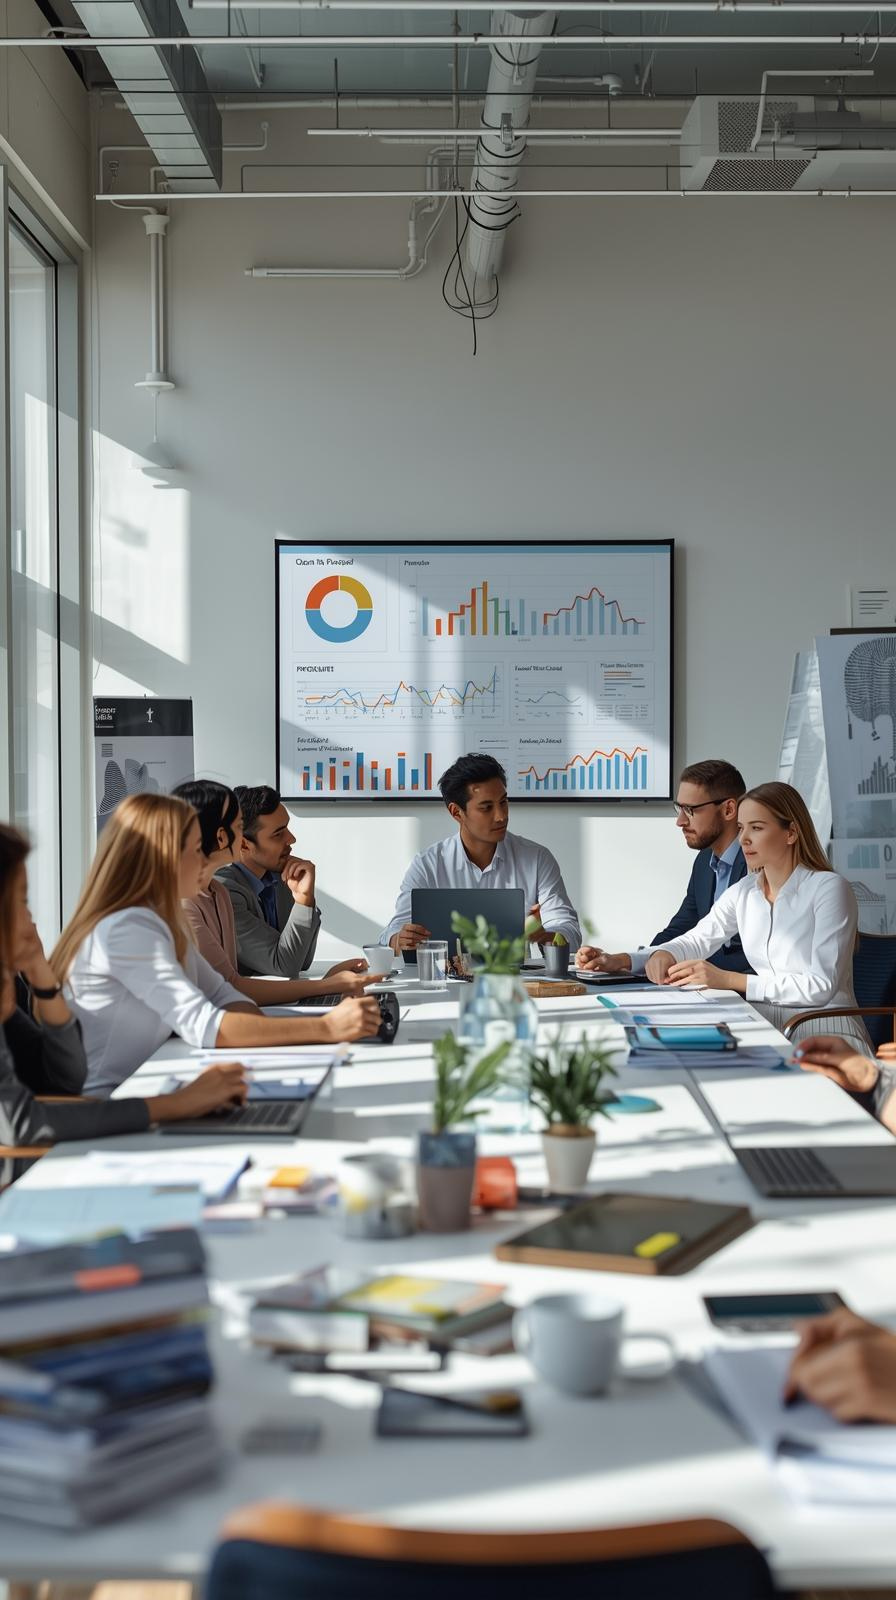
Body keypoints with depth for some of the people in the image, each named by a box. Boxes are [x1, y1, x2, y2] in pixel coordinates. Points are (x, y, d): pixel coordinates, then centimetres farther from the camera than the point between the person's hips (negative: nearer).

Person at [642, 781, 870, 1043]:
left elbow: (822, 986, -19)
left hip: (824, 1031, -6)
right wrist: (664, 954, -7)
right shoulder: (743, 892, 8)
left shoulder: (828, 888, -11)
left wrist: (729, 980, -25)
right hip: (767, 1025, 6)